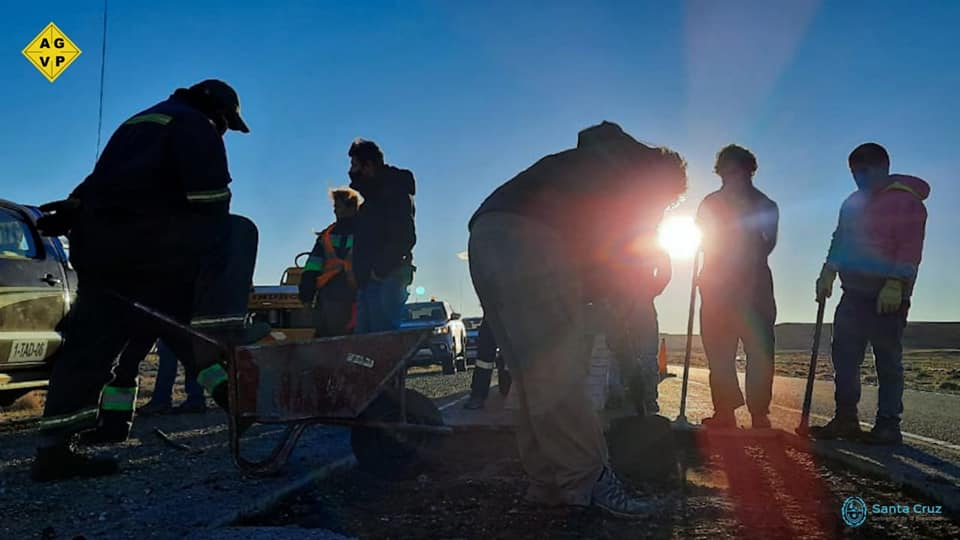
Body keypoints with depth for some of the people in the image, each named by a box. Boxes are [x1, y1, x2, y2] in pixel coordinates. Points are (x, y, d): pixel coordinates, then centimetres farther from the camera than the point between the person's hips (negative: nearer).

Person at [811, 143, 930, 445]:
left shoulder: (906, 200, -6)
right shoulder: (853, 203, 17)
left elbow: (910, 247, -14)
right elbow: (840, 241, 19)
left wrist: (895, 284, -22)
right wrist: (828, 274, 7)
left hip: (889, 296, -7)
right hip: (855, 292, 7)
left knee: (888, 360, -3)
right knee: (844, 355, 5)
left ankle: (888, 425, 3)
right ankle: (845, 419, 12)